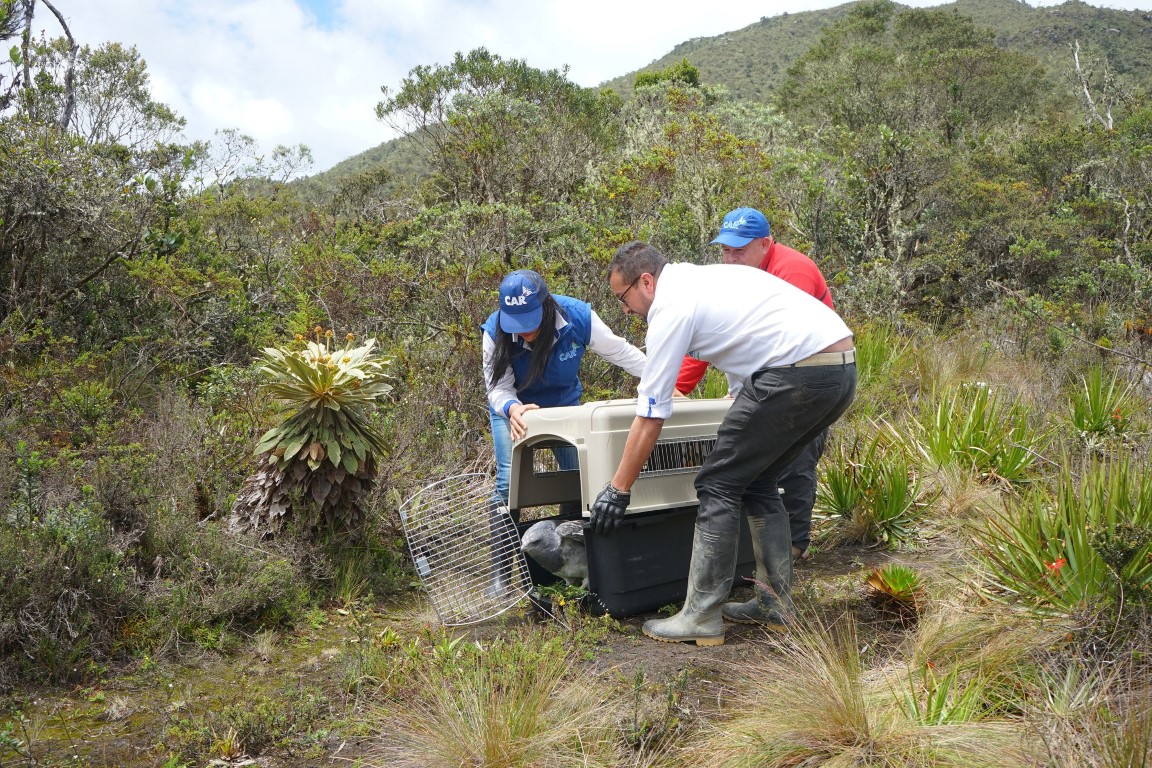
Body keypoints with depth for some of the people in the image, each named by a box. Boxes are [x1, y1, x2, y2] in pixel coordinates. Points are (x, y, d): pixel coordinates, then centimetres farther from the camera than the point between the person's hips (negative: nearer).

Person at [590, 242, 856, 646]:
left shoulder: (671, 306, -4)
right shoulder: (706, 276, 23)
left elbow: (650, 415, -3)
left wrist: (618, 489, 4)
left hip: (798, 371, -10)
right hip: (842, 367, 10)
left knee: (717, 485, -1)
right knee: (756, 481, 20)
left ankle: (701, 618, 2)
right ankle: (775, 604, 23)